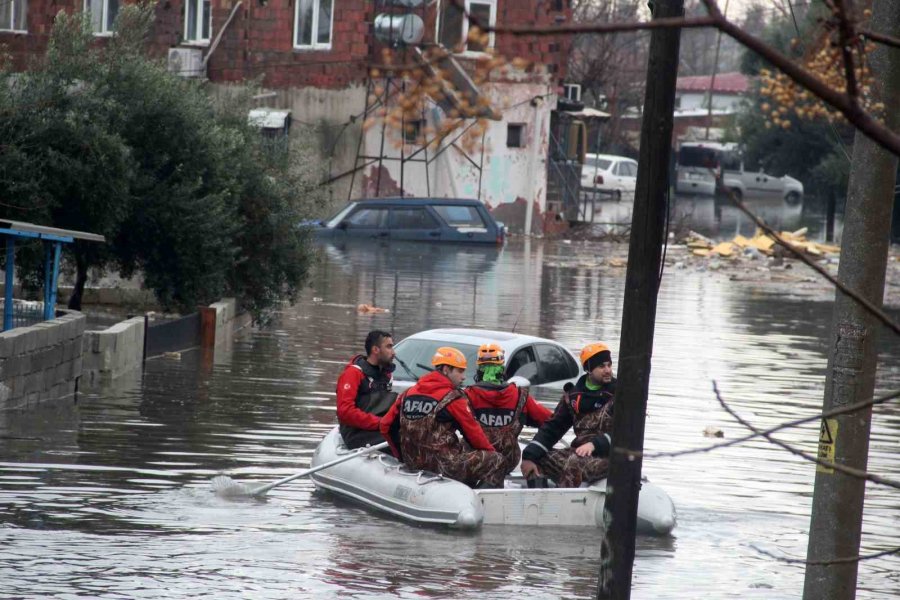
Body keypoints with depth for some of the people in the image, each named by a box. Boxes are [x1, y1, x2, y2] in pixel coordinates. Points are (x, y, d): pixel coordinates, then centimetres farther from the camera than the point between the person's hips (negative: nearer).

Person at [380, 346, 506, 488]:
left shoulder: (409, 393, 10)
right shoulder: (453, 398, -9)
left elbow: (386, 426, 12)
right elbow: (473, 432, -4)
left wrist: (402, 455, 22)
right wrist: (490, 451, 12)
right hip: (443, 464, -8)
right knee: (495, 460, 0)